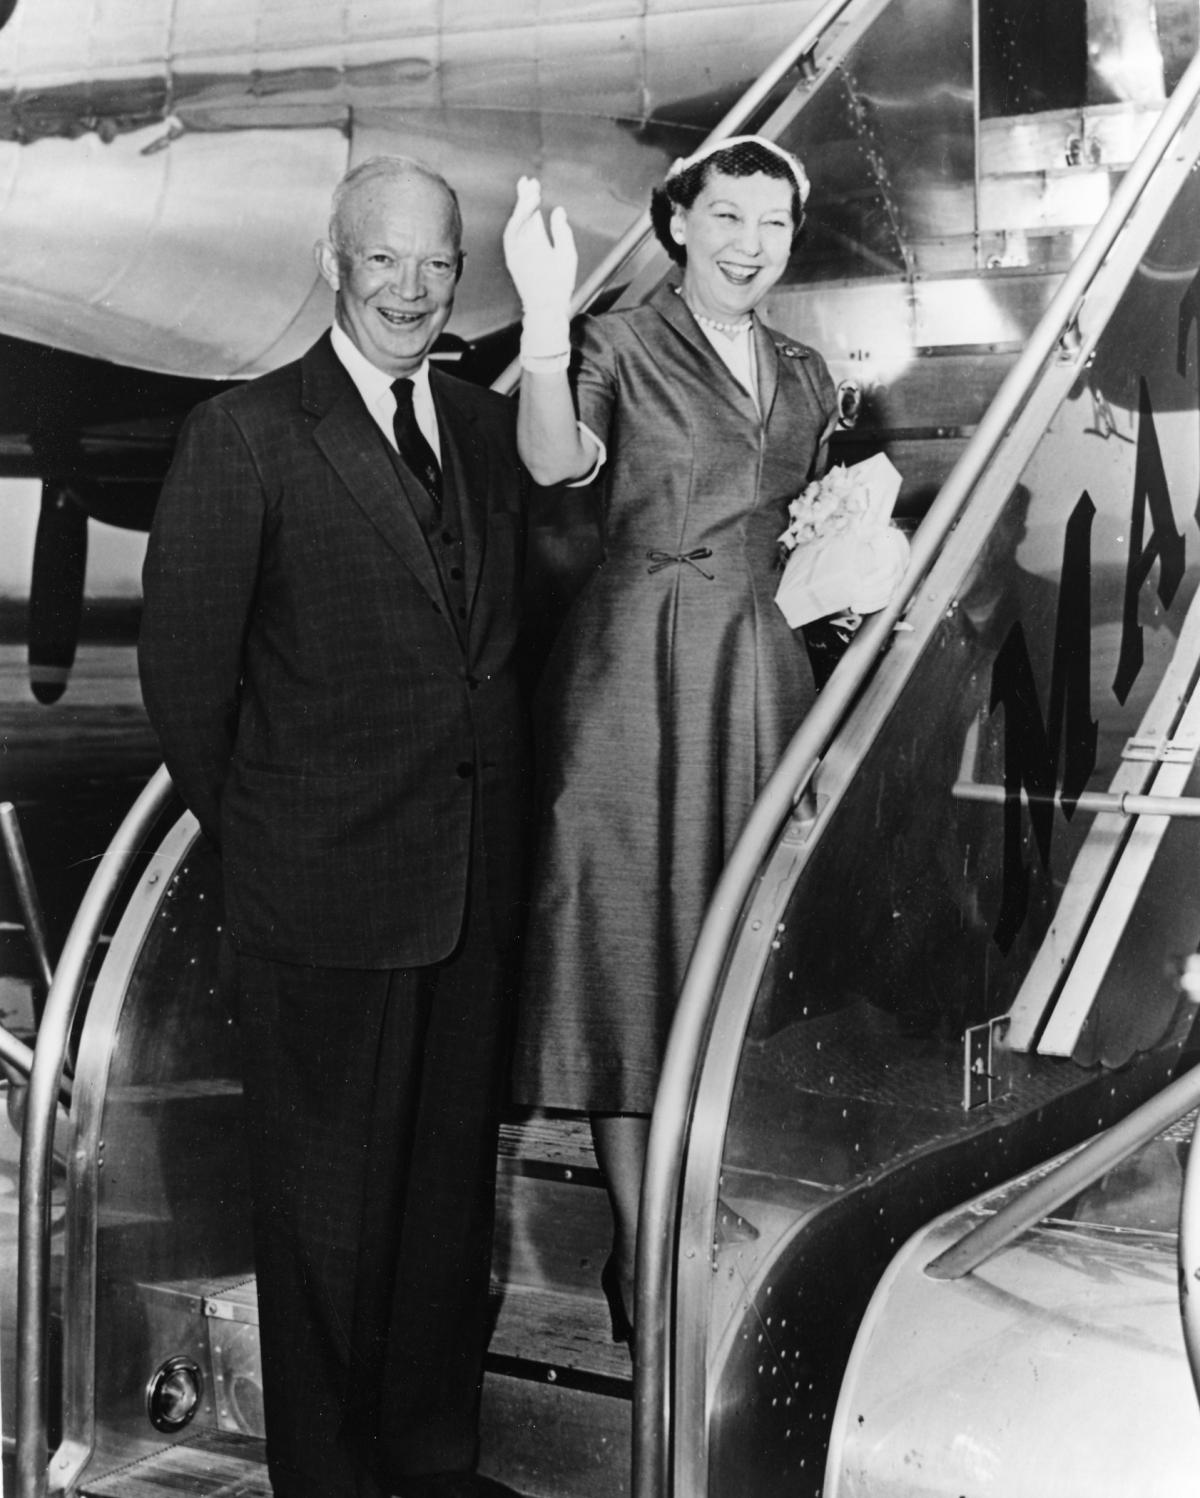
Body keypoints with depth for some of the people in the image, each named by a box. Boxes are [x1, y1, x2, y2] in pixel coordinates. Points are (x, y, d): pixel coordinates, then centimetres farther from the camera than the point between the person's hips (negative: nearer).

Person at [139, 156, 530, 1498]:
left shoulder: (487, 428, 10)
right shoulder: (245, 434, -8)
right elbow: (183, 665, -6)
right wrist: (253, 831, -1)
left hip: (477, 887, 6)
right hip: (324, 895, -5)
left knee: (453, 1184, 16)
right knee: (328, 1202, 7)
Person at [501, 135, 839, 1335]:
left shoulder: (804, 374, 15)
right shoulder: (624, 347, -5)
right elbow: (556, 463, -25)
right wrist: (544, 322, -39)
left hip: (763, 672, 6)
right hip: (639, 667, -6)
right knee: (628, 932, -3)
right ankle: (637, 1247, 5)